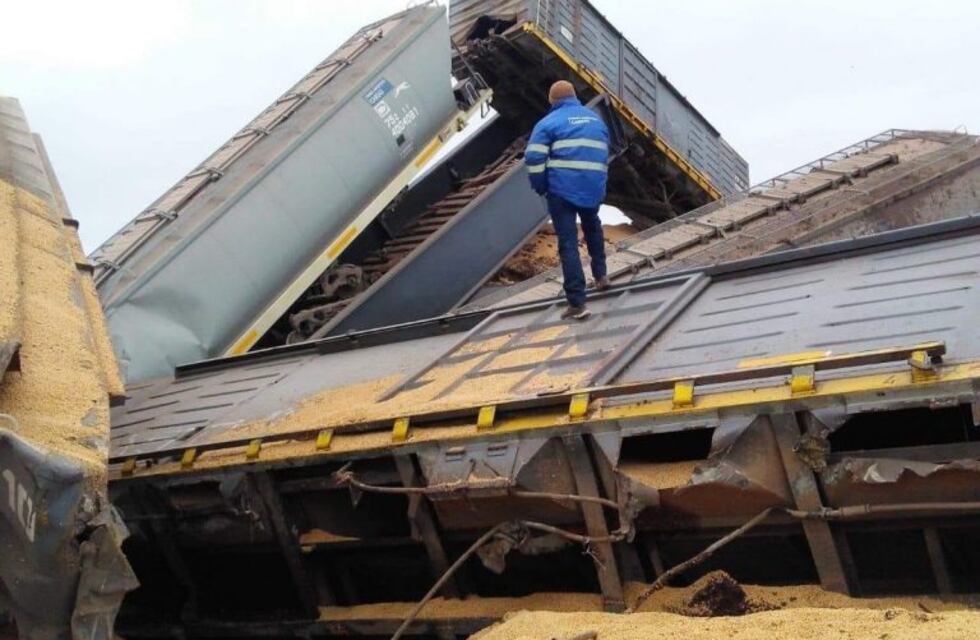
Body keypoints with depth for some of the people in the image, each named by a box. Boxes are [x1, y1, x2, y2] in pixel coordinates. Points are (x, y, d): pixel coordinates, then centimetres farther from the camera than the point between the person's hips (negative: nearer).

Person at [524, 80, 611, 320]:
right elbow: (604, 156, 22)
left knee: (568, 244, -3)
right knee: (592, 228, 34)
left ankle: (577, 303, -8)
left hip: (561, 190, -5)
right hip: (593, 188, 5)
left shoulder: (549, 122, 0)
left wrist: (540, 187, 3)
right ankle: (600, 275, 37)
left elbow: (533, 158, -10)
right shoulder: (596, 119, 18)